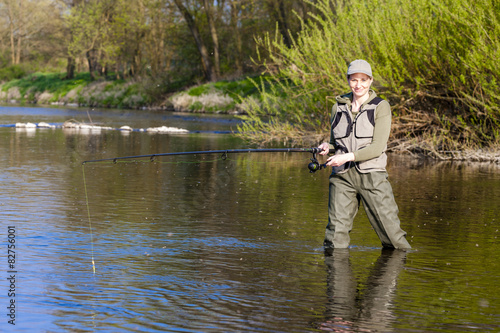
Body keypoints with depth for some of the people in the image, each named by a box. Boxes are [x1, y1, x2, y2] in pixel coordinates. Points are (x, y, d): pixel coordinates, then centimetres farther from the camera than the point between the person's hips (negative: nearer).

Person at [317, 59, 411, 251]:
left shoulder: (380, 107, 0)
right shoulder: (338, 107, 12)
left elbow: (378, 146, -9)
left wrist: (348, 156, -20)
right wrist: (327, 147, -2)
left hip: (372, 175, -3)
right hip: (342, 176, 3)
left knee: (392, 234, -2)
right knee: (336, 238, -4)